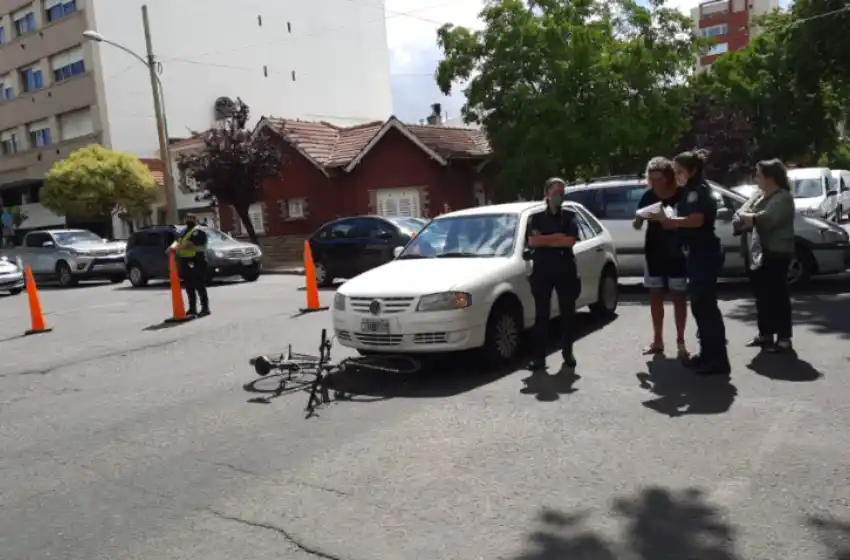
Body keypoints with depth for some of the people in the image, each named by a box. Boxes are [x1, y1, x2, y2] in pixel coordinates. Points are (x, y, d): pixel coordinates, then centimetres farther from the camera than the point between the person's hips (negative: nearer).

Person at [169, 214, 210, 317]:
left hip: (196, 262, -9)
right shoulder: (185, 232, 23)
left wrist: (177, 248, -28)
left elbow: (188, 243, -20)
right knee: (189, 288, 11)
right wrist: (173, 247, -9)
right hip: (186, 262, 9)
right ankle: (192, 309, 18)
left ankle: (205, 308, -5)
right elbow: (178, 241, 12)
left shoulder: (198, 232, -7)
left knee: (200, 286, -8)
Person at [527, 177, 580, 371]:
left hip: (565, 270, 0)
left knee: (567, 313, 5)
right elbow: (532, 241, -7)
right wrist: (558, 238, -9)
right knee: (541, 314, 1)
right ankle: (539, 356, 4)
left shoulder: (569, 216, 8)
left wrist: (544, 239, -7)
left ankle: (568, 352, 17)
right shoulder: (537, 218, 9)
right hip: (542, 270, 0)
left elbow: (571, 240, -9)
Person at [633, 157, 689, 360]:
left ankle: (680, 342, 8)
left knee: (679, 296, 2)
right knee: (655, 296, 9)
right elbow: (638, 223, 4)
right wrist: (638, 221, -18)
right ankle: (657, 340, 19)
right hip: (654, 252, 4)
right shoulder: (648, 196, 2)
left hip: (677, 252, -4)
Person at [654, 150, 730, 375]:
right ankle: (707, 354, 21)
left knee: (707, 306, -10)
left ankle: (719, 360, -6)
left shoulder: (699, 190, -12)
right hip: (697, 255, 11)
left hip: (705, 255, -11)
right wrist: (669, 220, 5)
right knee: (700, 305, 13)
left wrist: (668, 219, -18)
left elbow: (697, 220, -26)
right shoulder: (691, 191, 19)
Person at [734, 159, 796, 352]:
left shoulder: (783, 198, -12)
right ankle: (765, 334, 25)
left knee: (778, 295, -4)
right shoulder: (759, 195, 13)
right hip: (758, 253, 8)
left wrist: (748, 217, -8)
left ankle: (784, 338, 2)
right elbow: (740, 214, 6)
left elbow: (765, 219, -26)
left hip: (776, 253, -8)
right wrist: (750, 218, -15)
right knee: (762, 296, 14)